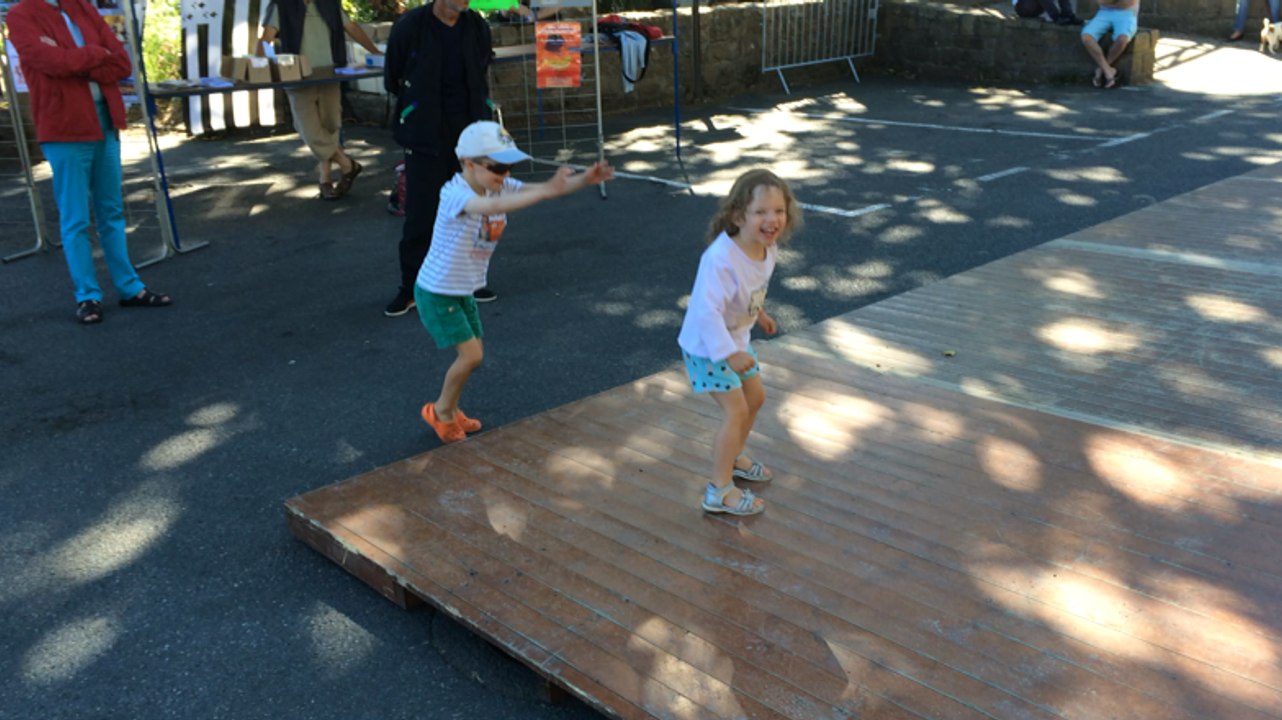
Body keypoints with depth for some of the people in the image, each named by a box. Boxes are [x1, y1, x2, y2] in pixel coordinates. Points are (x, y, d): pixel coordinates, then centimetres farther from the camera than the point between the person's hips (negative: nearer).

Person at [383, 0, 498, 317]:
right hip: (425, 137, -4)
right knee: (420, 214, -1)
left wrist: (477, 114, 8)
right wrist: (422, 111, 11)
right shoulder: (410, 26, -10)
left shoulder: (477, 27, 1)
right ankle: (410, 288, 11)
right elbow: (392, 80, 2)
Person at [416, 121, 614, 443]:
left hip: (464, 290, 8)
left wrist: (585, 179, -32)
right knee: (470, 354, -10)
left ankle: (450, 410, 34)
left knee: (474, 353, 13)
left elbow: (544, 189, -13)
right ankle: (441, 411, 14)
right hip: (436, 292, -8)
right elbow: (493, 206, -50)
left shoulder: (499, 186, -5)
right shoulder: (454, 193, -29)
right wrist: (546, 190, -58)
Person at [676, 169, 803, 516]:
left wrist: (759, 313, 27)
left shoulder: (766, 248, -8)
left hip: (736, 338, 9)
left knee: (755, 397, 21)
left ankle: (733, 458, 44)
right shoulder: (721, 259, -36)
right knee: (736, 410, -10)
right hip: (707, 345, -9)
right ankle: (720, 491, 1)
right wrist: (729, 353, -45)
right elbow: (708, 310, -40)